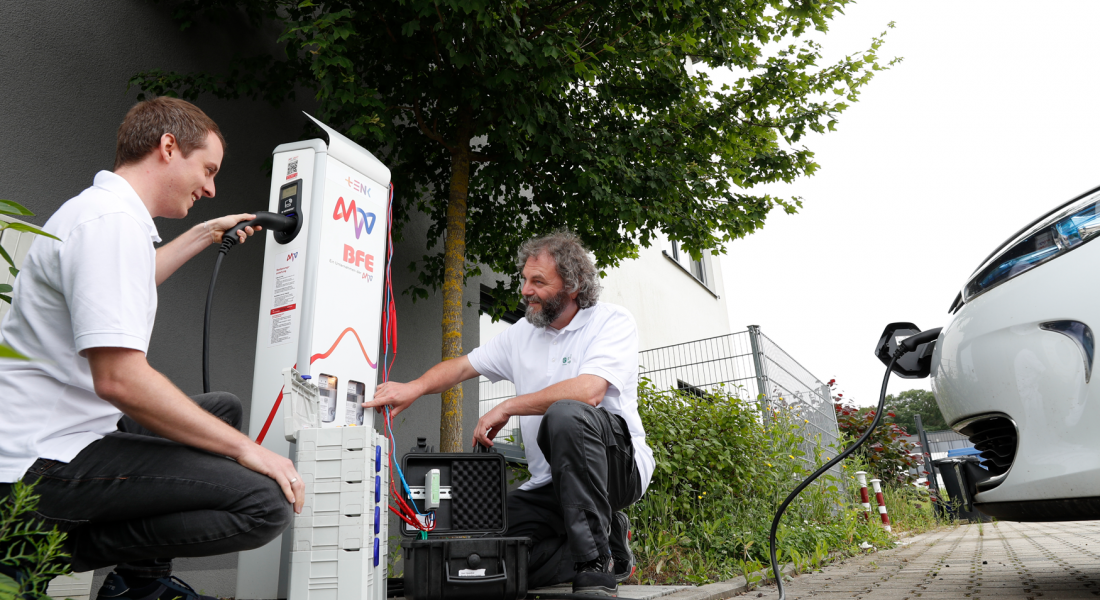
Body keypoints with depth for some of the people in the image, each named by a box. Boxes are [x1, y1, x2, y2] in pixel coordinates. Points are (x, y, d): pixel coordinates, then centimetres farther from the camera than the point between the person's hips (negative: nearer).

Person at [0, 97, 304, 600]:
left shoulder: (100, 208, 15)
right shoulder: (114, 221, -18)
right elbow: (120, 378, -27)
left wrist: (204, 234, 40)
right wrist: (246, 449, -20)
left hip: (60, 432, 11)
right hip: (48, 460, -11)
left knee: (223, 409, 24)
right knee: (266, 502, -22)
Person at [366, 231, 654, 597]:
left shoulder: (613, 322, -8)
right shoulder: (523, 333, 13)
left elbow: (588, 391, -24)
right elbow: (463, 366, 14)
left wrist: (506, 407, -17)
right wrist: (415, 387, -6)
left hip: (618, 466, -6)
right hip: (550, 484, 6)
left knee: (566, 414, -36)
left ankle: (594, 567, -25)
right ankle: (610, 543, 6)